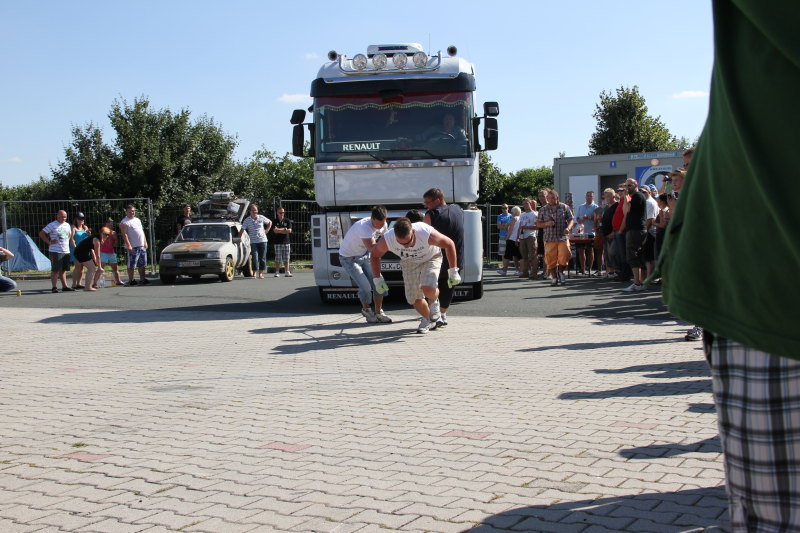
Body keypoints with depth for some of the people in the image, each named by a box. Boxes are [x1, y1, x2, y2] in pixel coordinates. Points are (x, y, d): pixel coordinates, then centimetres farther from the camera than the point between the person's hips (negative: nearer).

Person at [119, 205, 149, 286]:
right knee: (131, 265, -5)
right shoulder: (124, 222, -6)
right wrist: (128, 245, -21)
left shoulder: (137, 220, 19)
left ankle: (142, 279, 17)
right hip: (133, 247, -7)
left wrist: (145, 242, 15)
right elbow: (124, 234, -14)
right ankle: (131, 280, 0)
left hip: (142, 246, 7)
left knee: (142, 264, 10)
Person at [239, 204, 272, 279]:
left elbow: (270, 222, 18)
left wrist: (266, 231, 8)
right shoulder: (247, 220, -2)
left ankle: (260, 273, 11)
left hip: (263, 240, 2)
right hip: (253, 242, -2)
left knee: (262, 257, 2)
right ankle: (254, 273, -1)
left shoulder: (261, 218, 3)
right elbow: (242, 230, -6)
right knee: (255, 257, -10)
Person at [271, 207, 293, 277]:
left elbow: (289, 231, -4)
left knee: (286, 258, 2)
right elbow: (275, 230, -10)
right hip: (277, 242, -1)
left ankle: (287, 272, 7)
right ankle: (277, 272, 2)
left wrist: (279, 230, -7)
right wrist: (284, 229, -7)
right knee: (278, 258, -3)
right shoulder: (275, 221, 5)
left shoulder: (287, 221, 8)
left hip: (286, 242, 2)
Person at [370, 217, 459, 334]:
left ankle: (433, 303, 10)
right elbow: (375, 255, -9)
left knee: (428, 289, -27)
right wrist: (377, 278, -13)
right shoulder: (387, 240, -32)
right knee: (414, 298, 0)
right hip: (409, 263, 3)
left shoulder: (427, 234, -39)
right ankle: (427, 320, 31)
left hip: (430, 258, -3)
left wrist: (453, 271, -16)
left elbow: (449, 244, -21)